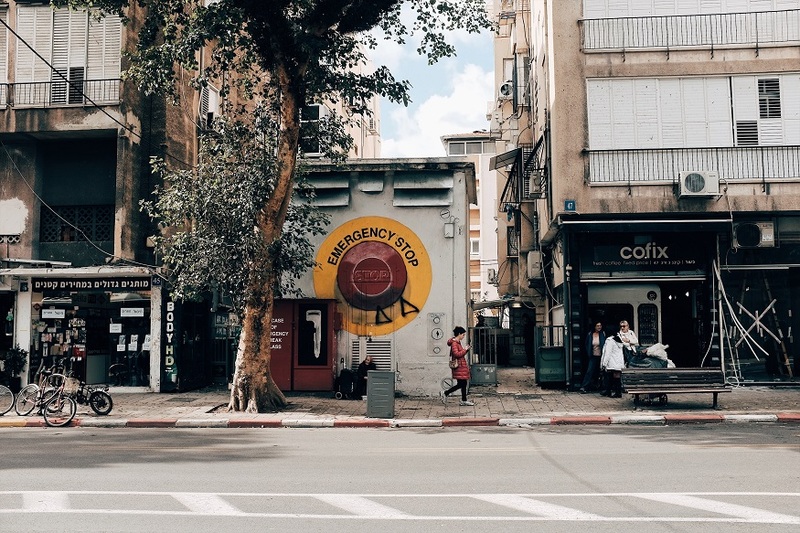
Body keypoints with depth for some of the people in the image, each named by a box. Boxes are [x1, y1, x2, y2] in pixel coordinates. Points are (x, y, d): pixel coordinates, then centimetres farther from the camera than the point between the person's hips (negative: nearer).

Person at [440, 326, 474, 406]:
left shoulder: (458, 342, 16)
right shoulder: (454, 343, -15)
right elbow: (456, 354, -23)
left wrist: (466, 349, 8)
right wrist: (465, 350, -14)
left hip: (462, 366, 10)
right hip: (458, 366, -10)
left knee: (464, 383, 10)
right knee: (461, 384, -8)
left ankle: (464, 400, 14)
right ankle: (445, 393, 0)